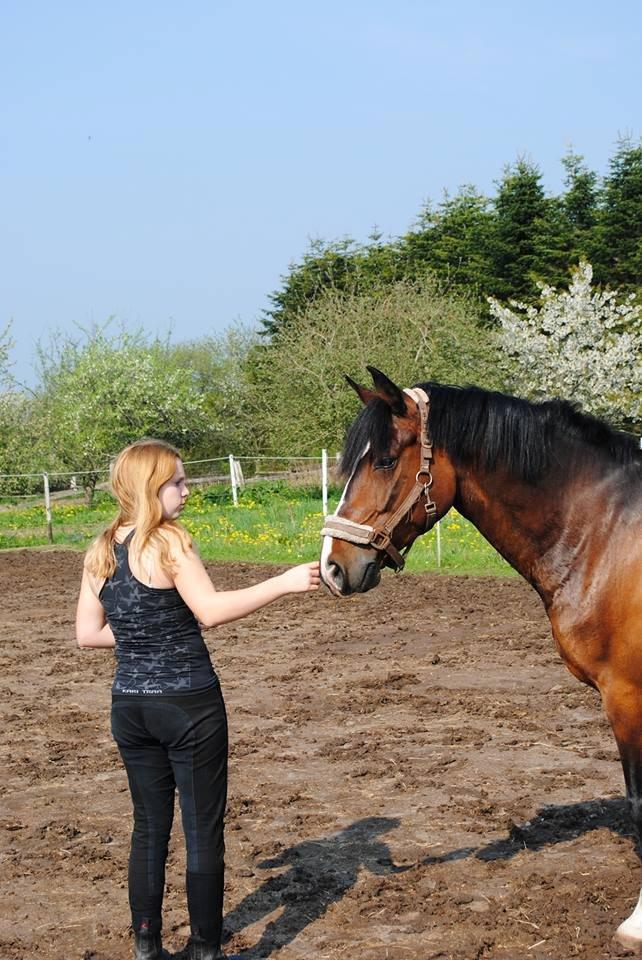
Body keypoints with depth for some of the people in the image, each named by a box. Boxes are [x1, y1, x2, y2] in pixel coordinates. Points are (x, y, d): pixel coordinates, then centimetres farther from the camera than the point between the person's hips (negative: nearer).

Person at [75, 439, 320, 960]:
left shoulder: (100, 552, 6)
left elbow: (87, 632, 8)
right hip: (189, 703, -7)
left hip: (129, 704, 7)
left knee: (150, 827, 17)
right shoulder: (169, 541, -14)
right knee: (204, 831, 5)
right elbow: (212, 610, -24)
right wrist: (284, 583, -23)